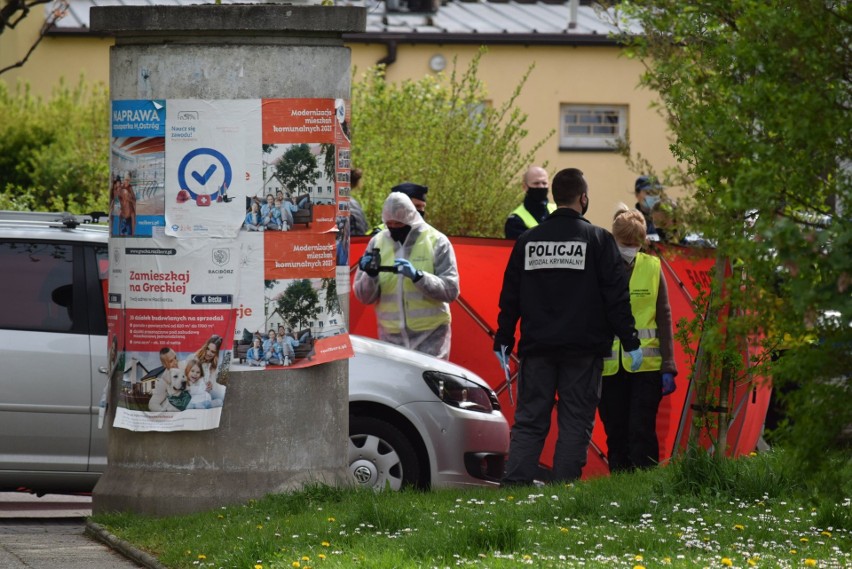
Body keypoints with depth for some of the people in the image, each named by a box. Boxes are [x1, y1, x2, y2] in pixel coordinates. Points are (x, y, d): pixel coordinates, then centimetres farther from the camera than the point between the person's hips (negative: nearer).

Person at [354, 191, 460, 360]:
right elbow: (363, 297, 6)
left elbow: (451, 290, -9)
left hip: (429, 334, -3)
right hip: (391, 336, 3)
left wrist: (417, 276, -21)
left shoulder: (436, 241, -2)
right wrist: (370, 275, -15)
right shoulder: (377, 243, 6)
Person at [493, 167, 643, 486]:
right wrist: (630, 341, -1)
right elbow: (616, 295, -4)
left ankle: (515, 481, -4)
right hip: (583, 351, -3)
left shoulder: (528, 240, 7)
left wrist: (503, 340, 18)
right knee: (575, 421, 0)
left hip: (536, 347, 3)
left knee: (529, 419, 6)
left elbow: (510, 296, 11)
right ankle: (564, 485, -6)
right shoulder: (597, 239, -3)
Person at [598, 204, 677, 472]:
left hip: (646, 365, -1)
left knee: (641, 431, -5)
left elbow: (664, 318, 6)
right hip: (609, 366, 1)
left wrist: (668, 367, 1)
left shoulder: (652, 267, 5)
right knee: (615, 433, 5)